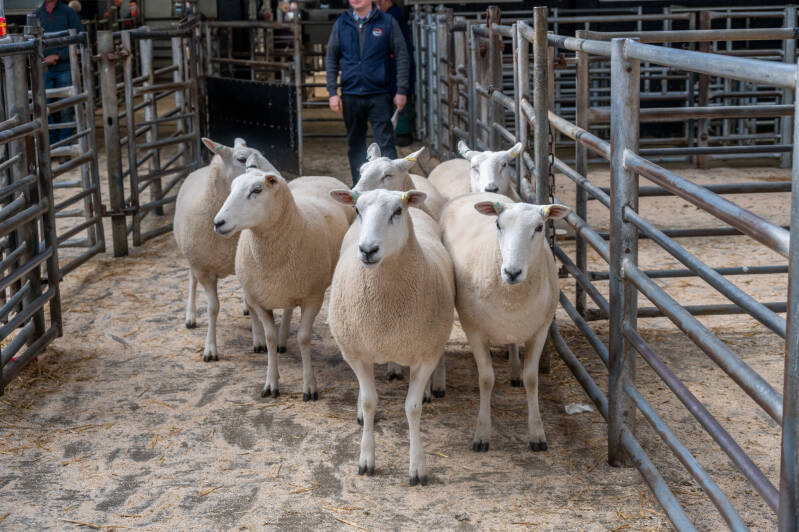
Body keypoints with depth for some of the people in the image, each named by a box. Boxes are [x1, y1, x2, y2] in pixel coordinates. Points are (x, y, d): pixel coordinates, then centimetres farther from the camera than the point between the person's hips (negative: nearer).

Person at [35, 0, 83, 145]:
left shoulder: (68, 12, 0)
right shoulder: (37, 14, 10)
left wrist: (57, 56, -10)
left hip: (64, 69, -3)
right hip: (44, 69, 3)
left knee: (66, 110, -1)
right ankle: (52, 143, 12)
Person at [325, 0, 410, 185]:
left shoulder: (387, 22, 0)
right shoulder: (341, 24, 7)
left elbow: (402, 56, 1)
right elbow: (331, 58, 10)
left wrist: (401, 90, -4)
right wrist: (332, 92, 2)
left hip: (379, 94, -3)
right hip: (350, 95, 3)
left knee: (385, 144, -6)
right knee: (355, 145, 10)